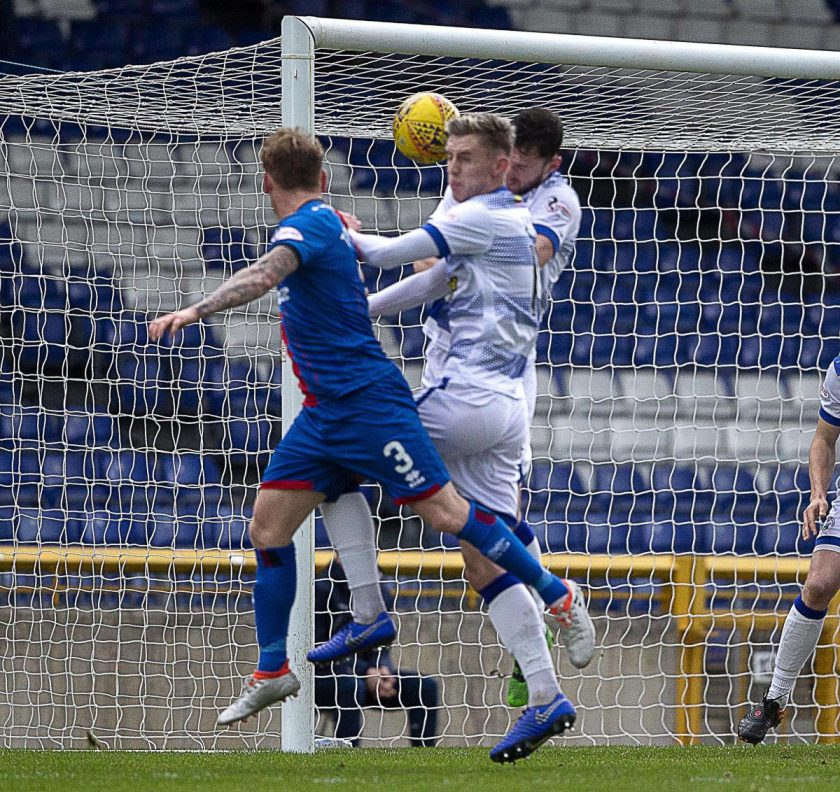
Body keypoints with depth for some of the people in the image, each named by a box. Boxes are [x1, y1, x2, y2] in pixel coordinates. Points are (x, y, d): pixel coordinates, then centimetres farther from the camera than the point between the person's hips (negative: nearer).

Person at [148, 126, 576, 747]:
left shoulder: (308, 224, -15)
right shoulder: (329, 222, 12)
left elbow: (266, 274, -34)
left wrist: (195, 311, -43)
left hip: (367, 403, -10)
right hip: (323, 414, 10)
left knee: (445, 513, -7)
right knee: (267, 527, 3)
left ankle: (553, 592, 8)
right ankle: (272, 672, 9)